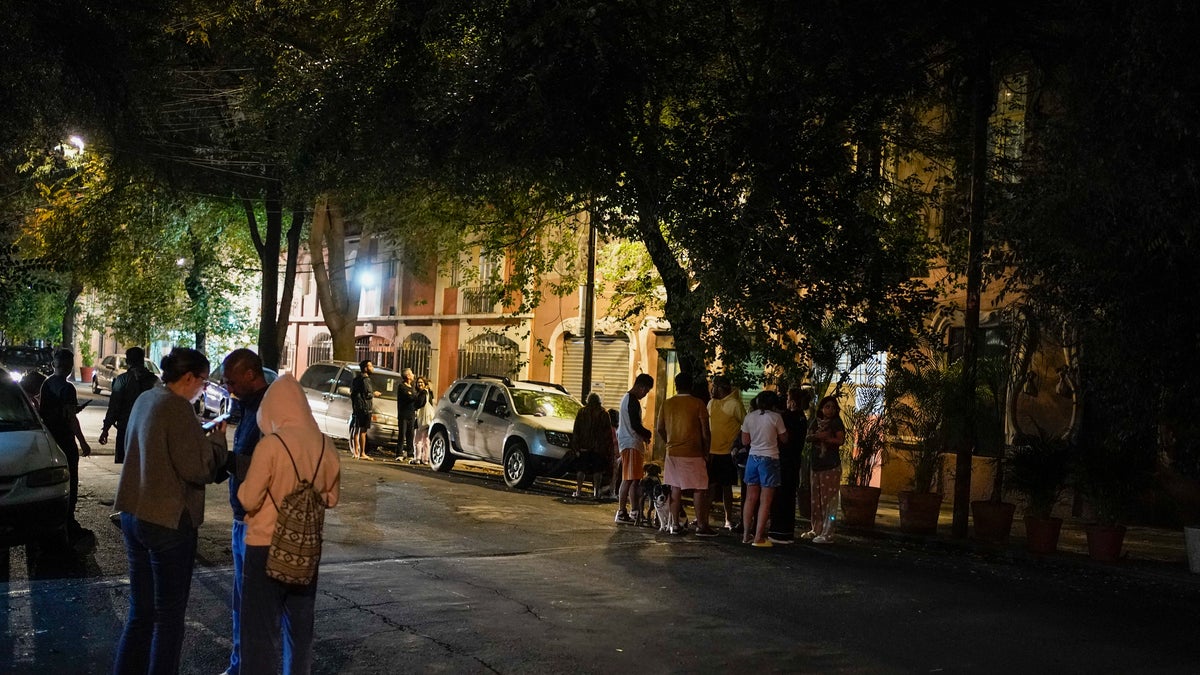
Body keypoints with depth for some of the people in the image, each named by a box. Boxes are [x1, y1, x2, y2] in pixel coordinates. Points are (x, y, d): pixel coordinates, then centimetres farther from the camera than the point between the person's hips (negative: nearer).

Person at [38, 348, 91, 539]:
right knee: (69, 482, -1)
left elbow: (42, 410, 16)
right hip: (65, 441, -8)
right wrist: (83, 443, -17)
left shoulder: (46, 384, 7)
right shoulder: (67, 388, -18)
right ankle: (68, 523, 0)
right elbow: (71, 418, -21)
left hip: (49, 438, 8)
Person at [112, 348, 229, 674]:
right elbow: (198, 469, -20)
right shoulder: (178, 408, -18)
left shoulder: (144, 400, 9)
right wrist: (216, 440, -4)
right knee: (169, 616, 5)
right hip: (168, 521, -9)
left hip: (133, 514, 9)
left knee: (141, 611, 18)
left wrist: (203, 437, 12)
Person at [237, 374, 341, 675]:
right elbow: (332, 497, 8)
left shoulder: (271, 444, -18)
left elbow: (248, 500, -15)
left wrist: (244, 489, 5)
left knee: (262, 628, 4)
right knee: (300, 625, 16)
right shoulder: (323, 445, -3)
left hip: (266, 548, -5)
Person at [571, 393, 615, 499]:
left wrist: (576, 446, 3)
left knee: (581, 469, 5)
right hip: (599, 447, 0)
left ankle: (579, 490, 0)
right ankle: (596, 491, -1)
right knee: (598, 470, 4)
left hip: (584, 446, 0)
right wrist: (609, 450, 7)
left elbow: (576, 431, 2)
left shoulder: (582, 412, 4)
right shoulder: (604, 414, 5)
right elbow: (609, 432, 4)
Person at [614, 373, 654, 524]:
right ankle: (621, 513, -10)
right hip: (631, 444, -11)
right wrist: (647, 434, -3)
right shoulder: (633, 401, -15)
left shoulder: (626, 398, 18)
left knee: (635, 479, 11)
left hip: (628, 443, 11)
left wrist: (643, 434, 13)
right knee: (629, 479, -10)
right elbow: (635, 425, -20)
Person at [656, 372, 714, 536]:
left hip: (673, 452, 4)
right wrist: (706, 452, 4)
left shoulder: (667, 404, 4)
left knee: (675, 488, 9)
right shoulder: (698, 404, -7)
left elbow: (660, 428, 7)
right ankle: (701, 525, 2)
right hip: (693, 453, -4)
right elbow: (705, 431, -7)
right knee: (699, 489, 2)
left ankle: (675, 524, 10)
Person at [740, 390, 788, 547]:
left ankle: (746, 535, 13)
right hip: (769, 459, -5)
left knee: (750, 498, 10)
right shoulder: (775, 417, -8)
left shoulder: (749, 417, 4)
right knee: (765, 500, -1)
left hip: (753, 457, 5)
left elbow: (745, 440, 8)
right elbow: (784, 439, 1)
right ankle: (759, 537, -2)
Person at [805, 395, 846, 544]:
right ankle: (816, 530, 18)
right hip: (816, 465, 6)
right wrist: (817, 435, -13)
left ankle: (827, 534, -7)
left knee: (829, 499, -7)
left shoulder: (836, 423, -1)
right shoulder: (816, 422, 14)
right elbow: (808, 437, 6)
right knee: (816, 499, 9)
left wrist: (825, 438, -14)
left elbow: (841, 440, -11)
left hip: (831, 466, -6)